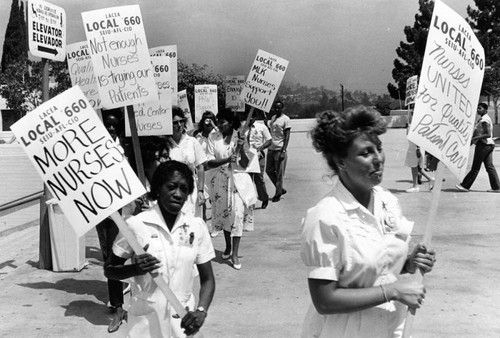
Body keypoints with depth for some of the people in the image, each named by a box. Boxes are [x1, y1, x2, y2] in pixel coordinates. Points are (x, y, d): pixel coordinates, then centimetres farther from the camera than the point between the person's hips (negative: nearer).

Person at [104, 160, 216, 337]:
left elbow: (207, 280, 2)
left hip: (182, 321, 2)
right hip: (145, 322, -2)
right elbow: (109, 270, 1)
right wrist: (136, 269, -17)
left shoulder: (197, 227, -3)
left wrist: (201, 310, -14)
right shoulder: (136, 225, -10)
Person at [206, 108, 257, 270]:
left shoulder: (240, 137, -5)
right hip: (222, 179, 2)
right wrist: (227, 159, -22)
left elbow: (245, 164, -6)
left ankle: (235, 254, -1)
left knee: (237, 214, -7)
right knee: (223, 213, 11)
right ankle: (228, 246, 33)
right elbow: (209, 162, -8)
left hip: (238, 179, -2)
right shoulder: (213, 138, -2)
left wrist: (242, 149, -22)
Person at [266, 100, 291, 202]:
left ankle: (278, 194, 9)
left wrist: (283, 151, -17)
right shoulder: (273, 118, 15)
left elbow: (287, 137, -11)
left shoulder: (285, 119, -6)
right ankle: (281, 189, 24)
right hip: (271, 148, 8)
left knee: (279, 173, -1)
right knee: (269, 170, 10)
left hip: (279, 150, -7)